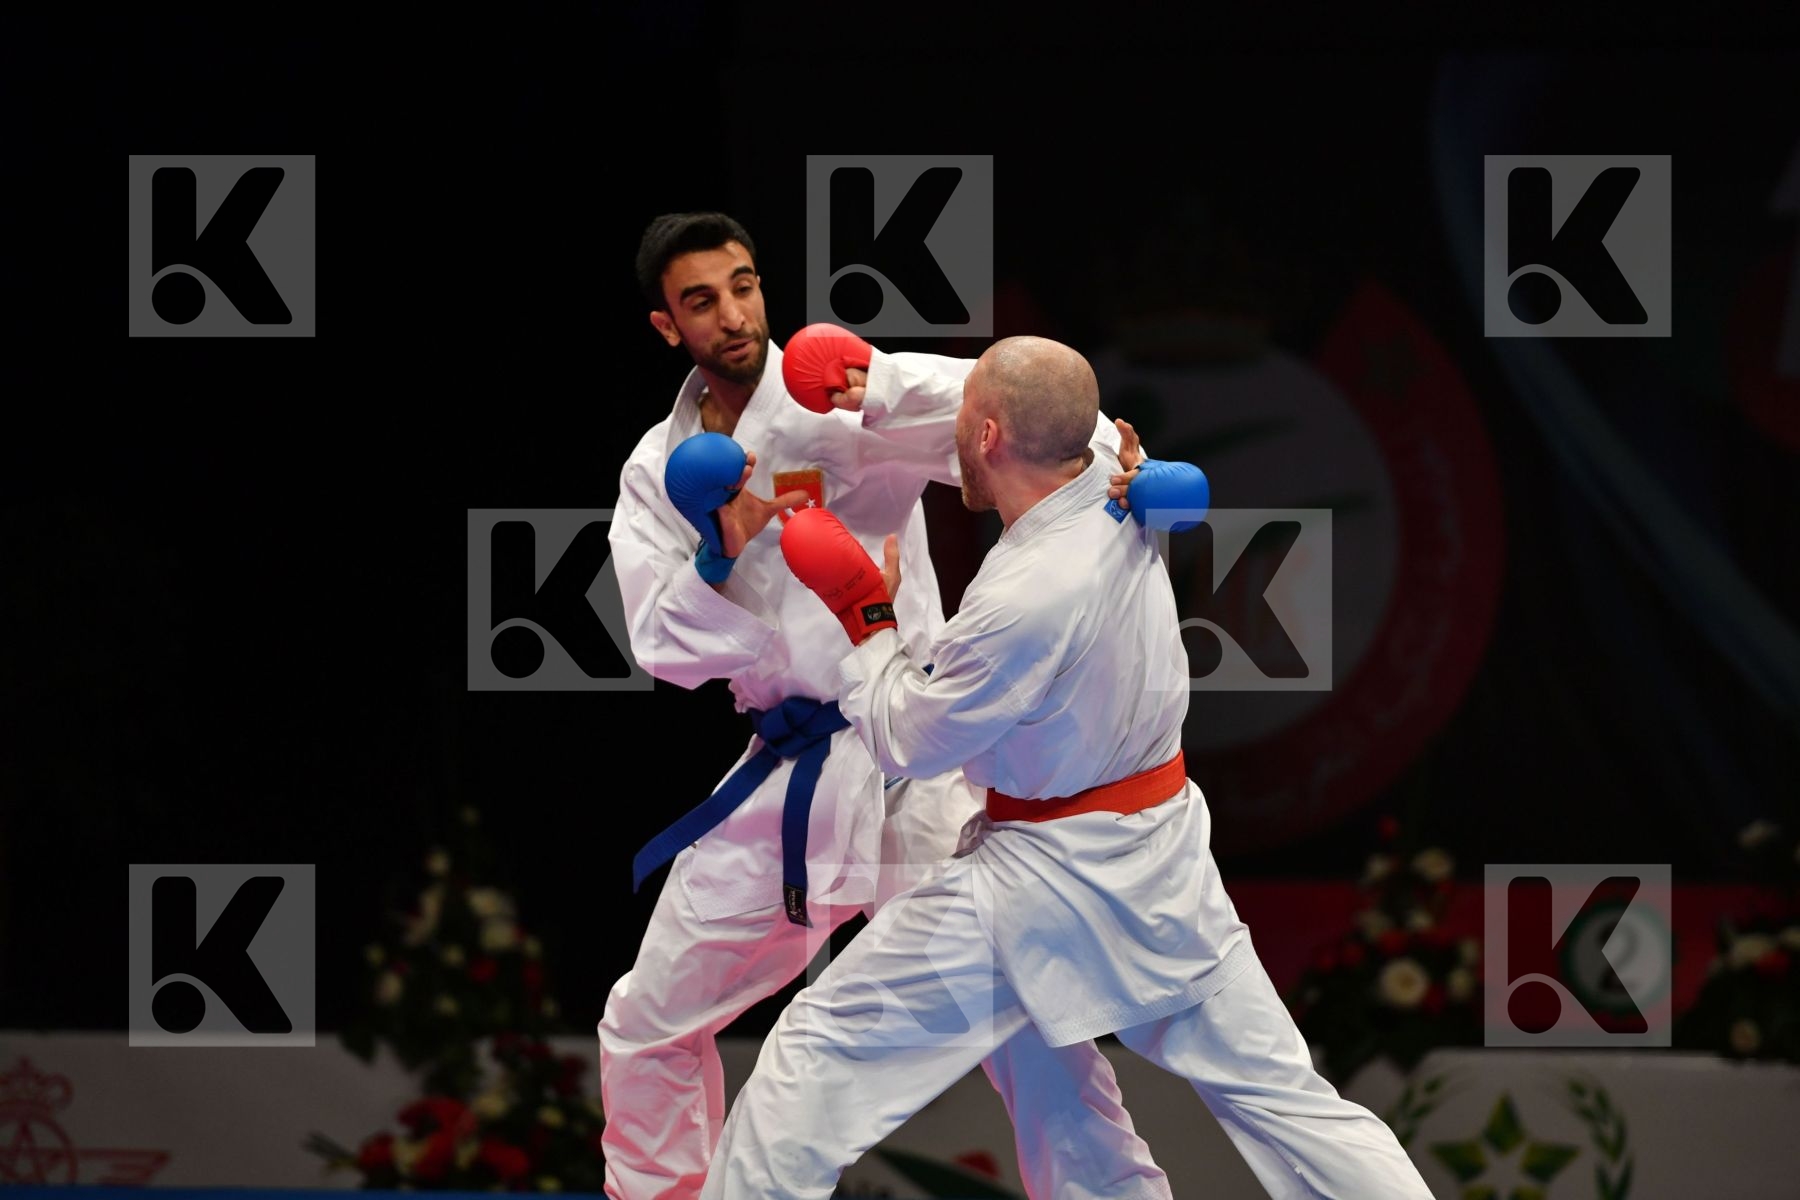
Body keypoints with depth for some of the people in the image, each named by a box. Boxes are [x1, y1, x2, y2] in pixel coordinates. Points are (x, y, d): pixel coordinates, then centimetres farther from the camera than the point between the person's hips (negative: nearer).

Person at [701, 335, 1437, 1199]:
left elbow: (909, 738, -14)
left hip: (1039, 881, -7)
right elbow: (1046, 406, 14)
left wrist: (864, 618, 0)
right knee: (1272, 1090, 13)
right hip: (1162, 852, 7)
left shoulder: (1026, 600, -28)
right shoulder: (1115, 481, -9)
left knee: (817, 1053, 4)